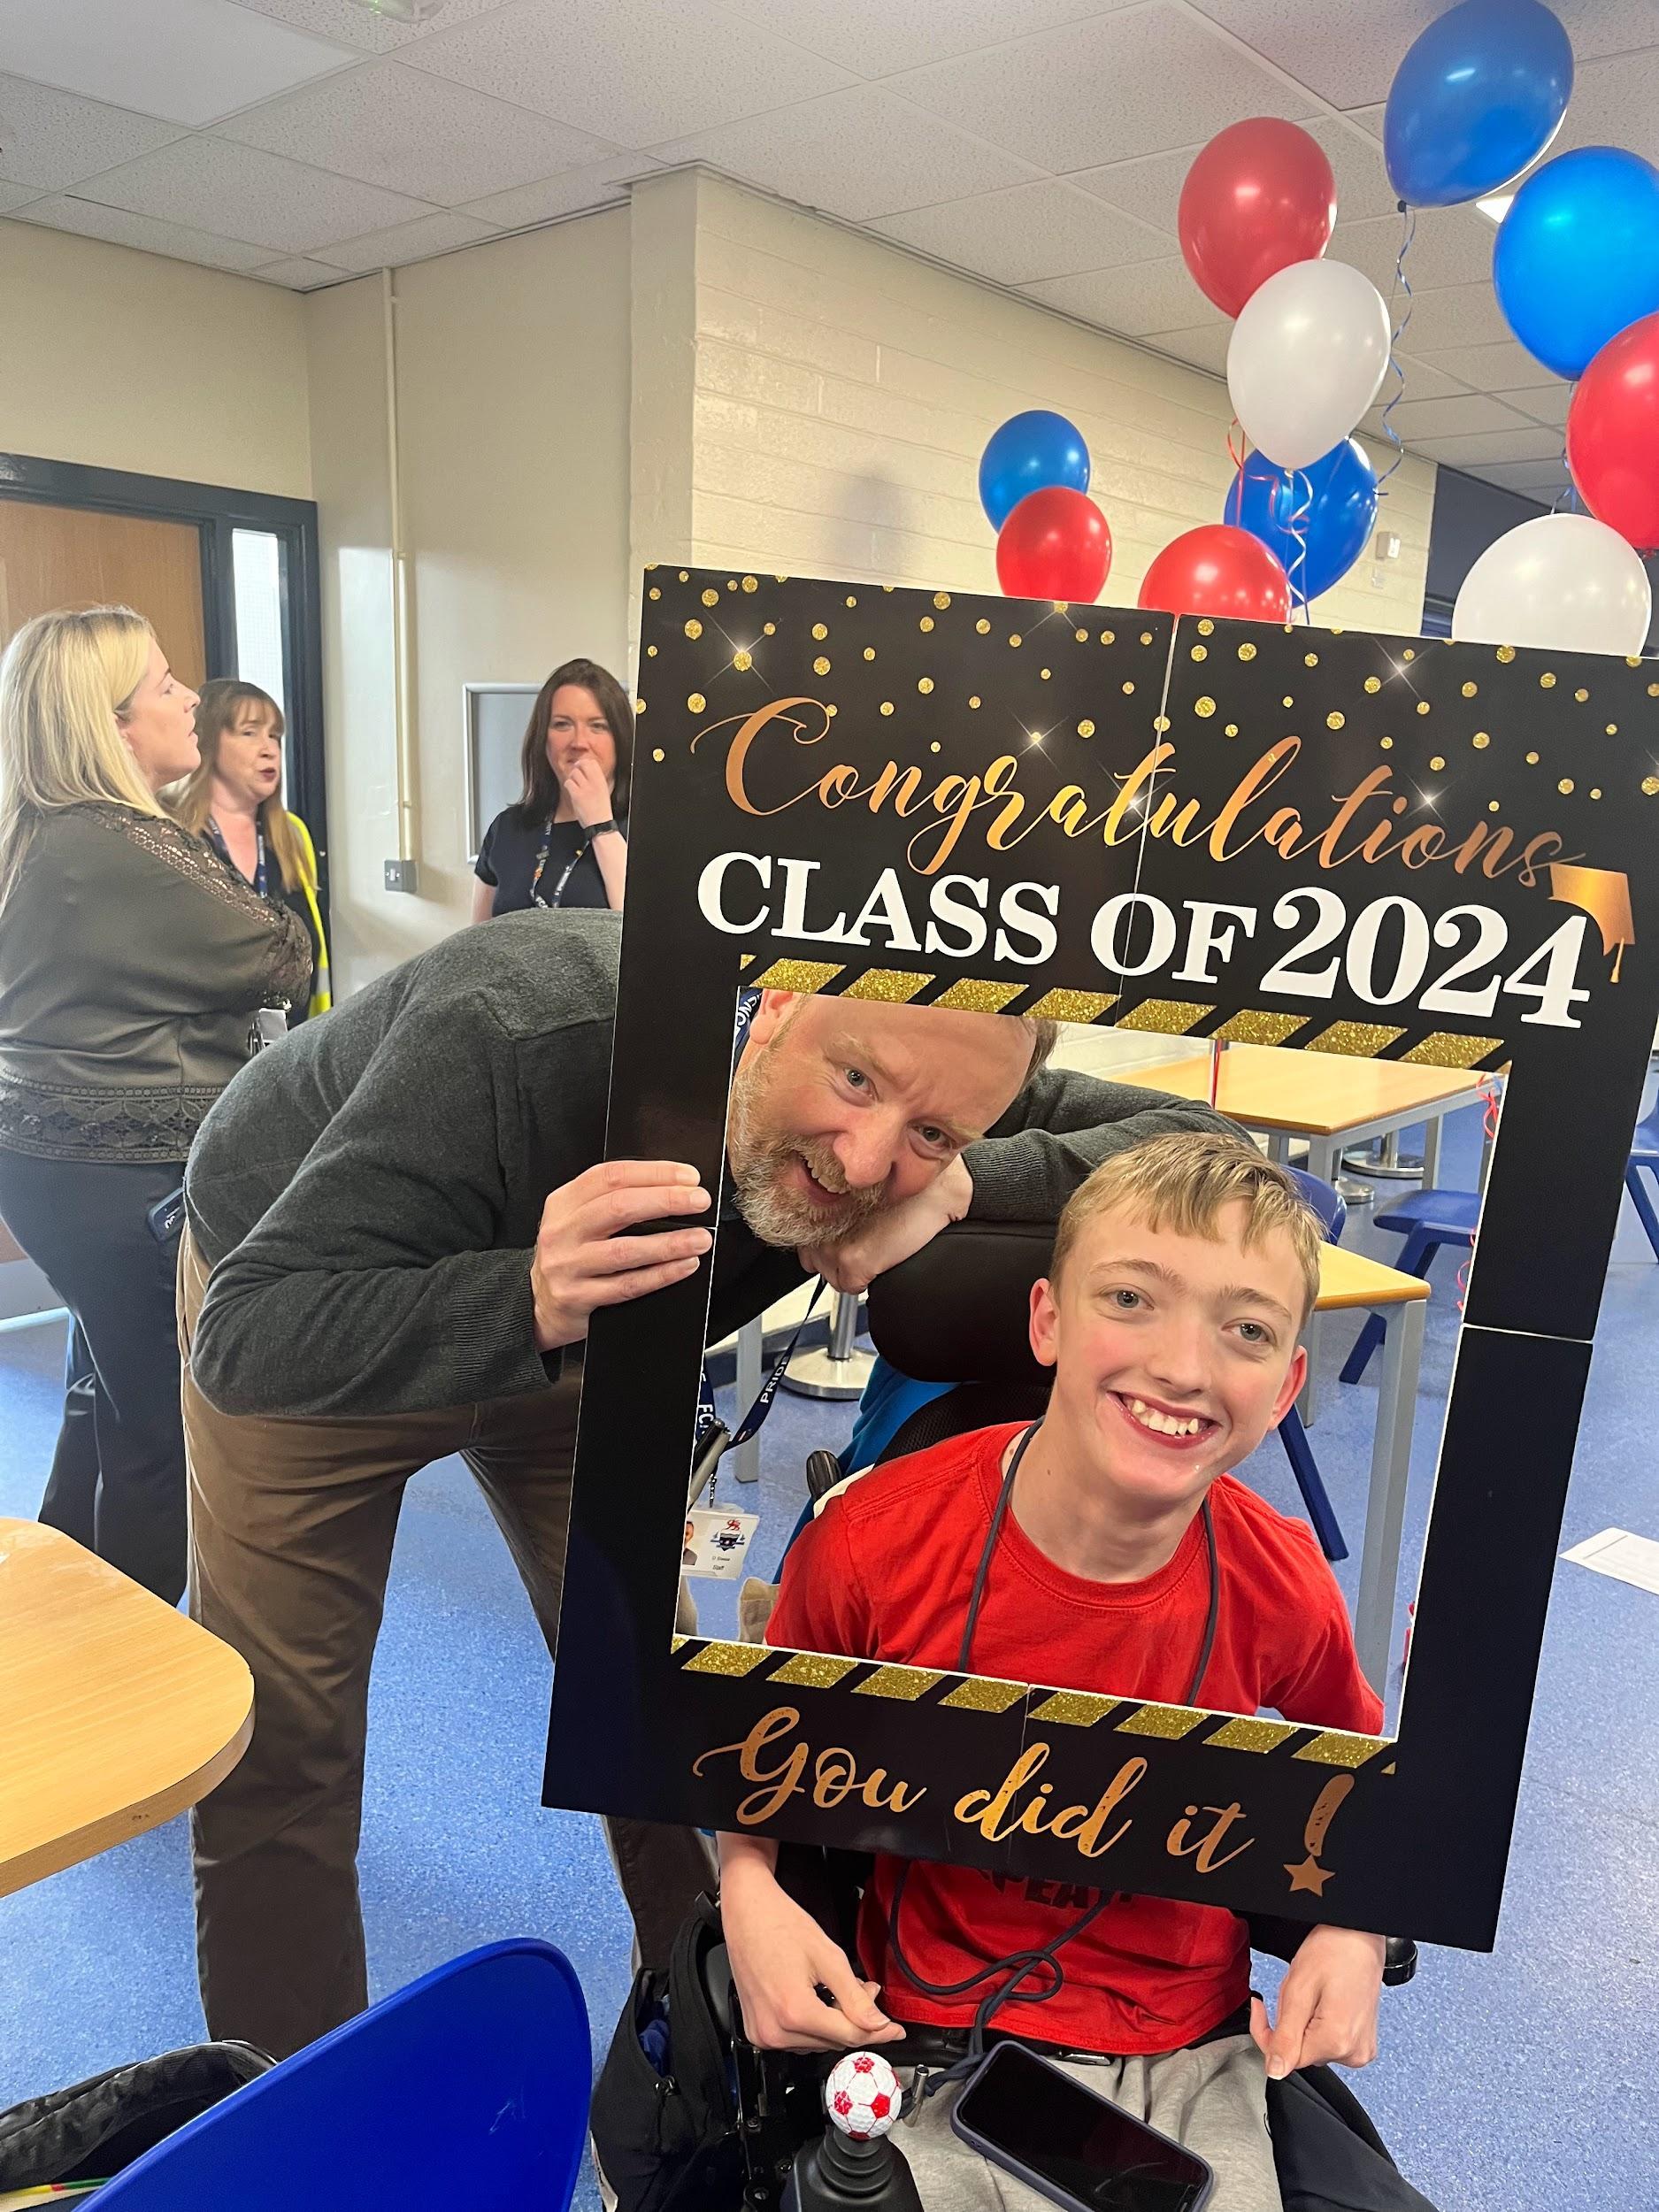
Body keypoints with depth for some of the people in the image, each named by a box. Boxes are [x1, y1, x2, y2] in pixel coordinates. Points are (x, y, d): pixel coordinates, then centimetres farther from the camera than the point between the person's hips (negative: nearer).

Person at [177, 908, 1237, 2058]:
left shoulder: (918, 1090, -28)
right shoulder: (520, 1036, -42)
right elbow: (245, 1338, -41)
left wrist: (963, 1183, -42)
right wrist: (527, 1301, -58)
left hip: (568, 1329, 3)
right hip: (303, 1308, -3)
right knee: (282, 1737, -4)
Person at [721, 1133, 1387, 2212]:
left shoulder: (1282, 1592, -17)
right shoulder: (875, 1543, -23)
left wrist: (1355, 1926, -8)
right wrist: (750, 1888, -18)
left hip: (1190, 2060, 2)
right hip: (926, 2038, -1)